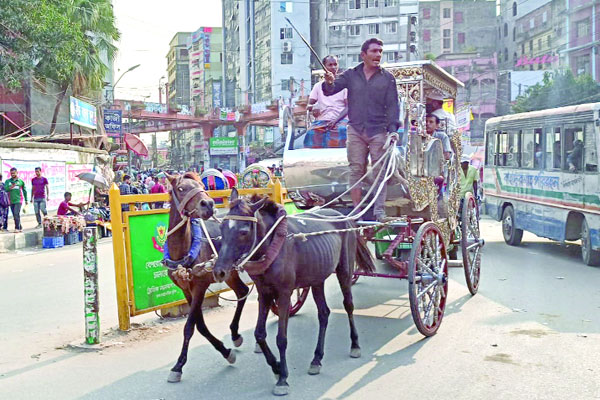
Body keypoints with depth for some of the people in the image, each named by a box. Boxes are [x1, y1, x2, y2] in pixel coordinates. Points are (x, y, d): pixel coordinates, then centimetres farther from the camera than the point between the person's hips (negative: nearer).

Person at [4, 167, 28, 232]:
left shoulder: (21, 181, 6)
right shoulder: (8, 181, 9)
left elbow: (24, 191, 14)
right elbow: (5, 189, -3)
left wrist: (26, 200, 17)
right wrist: (11, 187, -21)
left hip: (18, 200, -3)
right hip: (11, 201, 3)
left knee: (16, 214, -17)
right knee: (15, 215, 7)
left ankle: (17, 228, -15)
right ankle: (20, 228, 17)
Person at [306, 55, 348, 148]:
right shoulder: (318, 86, 17)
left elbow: (348, 106, 1)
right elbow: (309, 105, 13)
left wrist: (336, 120, -15)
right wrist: (313, 107, -14)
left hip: (340, 119, -2)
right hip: (321, 120, 2)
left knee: (343, 130, -36)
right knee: (311, 133, -30)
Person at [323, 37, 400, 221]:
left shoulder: (387, 78, 8)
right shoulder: (351, 75, 10)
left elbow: (392, 105, 5)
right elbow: (330, 91, 3)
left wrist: (393, 128, -7)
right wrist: (329, 83, -21)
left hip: (378, 130, -1)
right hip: (355, 130, 1)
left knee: (380, 170, -3)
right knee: (356, 170, 2)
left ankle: (379, 210, 2)